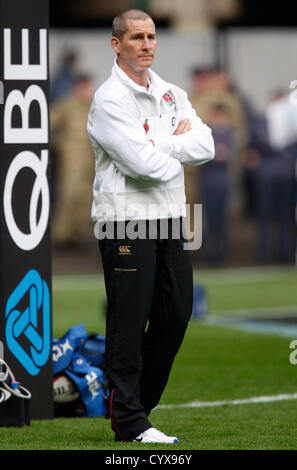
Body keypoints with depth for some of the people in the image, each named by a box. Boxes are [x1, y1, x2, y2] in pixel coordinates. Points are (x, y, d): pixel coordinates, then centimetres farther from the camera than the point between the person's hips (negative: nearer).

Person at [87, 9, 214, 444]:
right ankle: (129, 422, 0)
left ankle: (139, 403, 23)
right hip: (126, 220, -8)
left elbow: (205, 146, 3)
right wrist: (179, 148, -3)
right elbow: (144, 163, -21)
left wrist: (161, 144, -11)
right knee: (129, 323, -5)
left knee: (176, 314, 10)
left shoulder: (171, 94, 13)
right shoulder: (109, 101, -11)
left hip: (169, 216, 8)